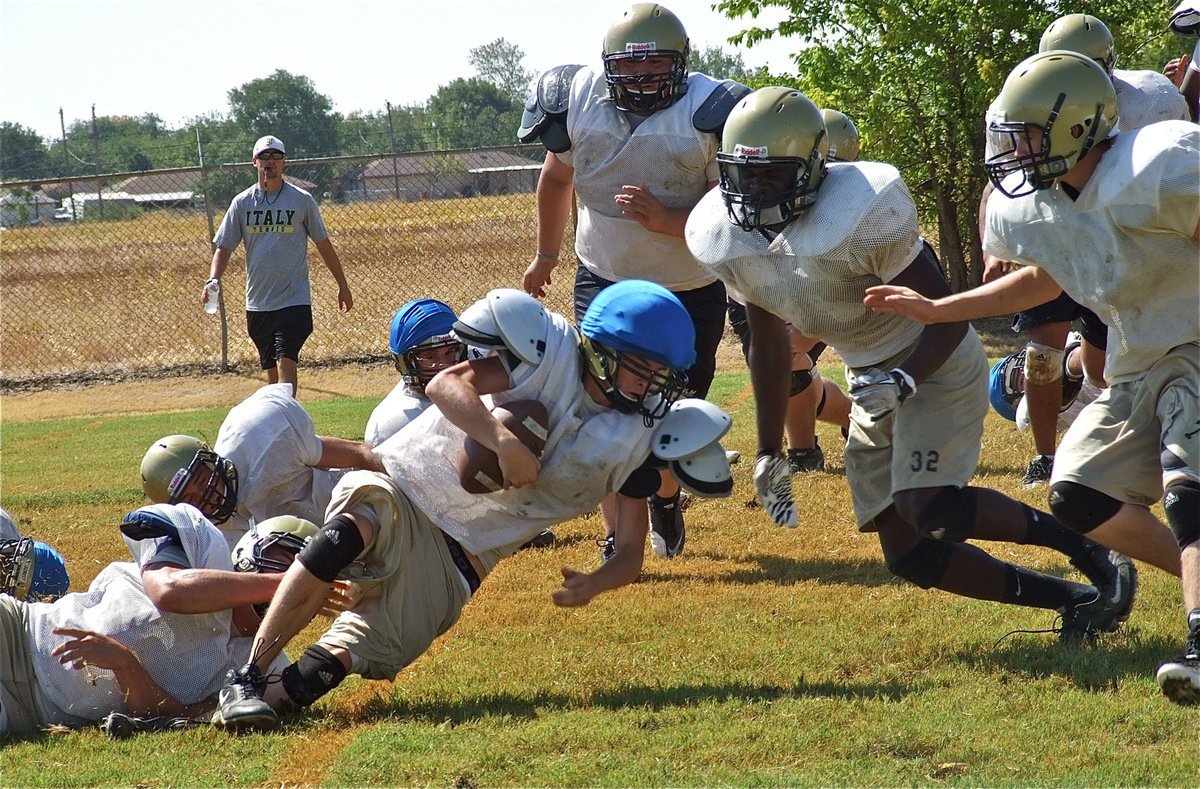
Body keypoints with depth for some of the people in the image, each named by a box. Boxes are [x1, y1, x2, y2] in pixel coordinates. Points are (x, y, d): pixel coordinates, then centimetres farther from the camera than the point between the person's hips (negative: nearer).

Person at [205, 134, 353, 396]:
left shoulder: (302, 200, 0)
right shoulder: (242, 203, 5)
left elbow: (323, 244, 8)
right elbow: (224, 247, 7)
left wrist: (343, 286, 12)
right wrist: (213, 280, -11)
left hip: (294, 299, -4)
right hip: (258, 303, 4)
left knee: (285, 362, -17)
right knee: (271, 369, 10)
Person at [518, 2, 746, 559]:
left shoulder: (707, 111, -20)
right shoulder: (578, 100, -10)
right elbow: (558, 178, 11)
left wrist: (666, 220, -37)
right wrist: (546, 255, 23)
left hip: (691, 292, -1)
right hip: (605, 280, 1)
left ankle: (665, 498, 42)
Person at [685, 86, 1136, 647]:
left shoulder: (859, 217, -28)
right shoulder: (726, 241, -7)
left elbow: (948, 317, -22)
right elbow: (768, 344, 9)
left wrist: (904, 380, -39)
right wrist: (769, 454, 11)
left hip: (933, 364, -8)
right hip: (874, 379, 8)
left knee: (929, 510, -27)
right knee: (909, 554, 3)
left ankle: (1089, 554, -10)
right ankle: (1072, 598, 13)